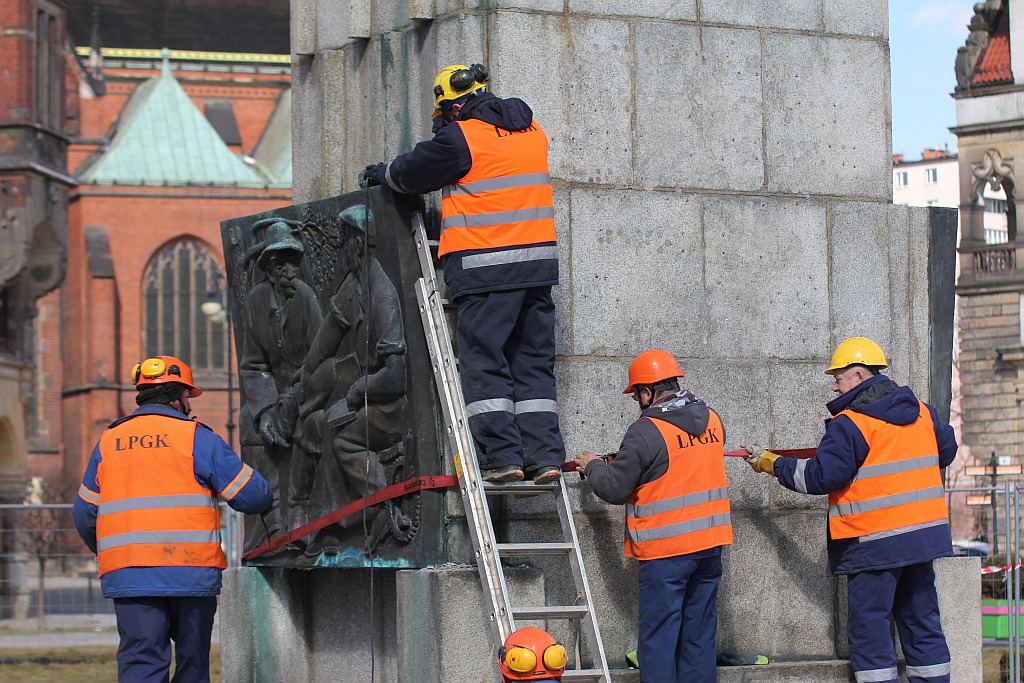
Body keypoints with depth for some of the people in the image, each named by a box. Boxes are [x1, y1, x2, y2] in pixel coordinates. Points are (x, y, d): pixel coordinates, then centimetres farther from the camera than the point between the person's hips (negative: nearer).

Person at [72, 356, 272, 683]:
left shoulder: (108, 442, 12)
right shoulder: (197, 438, 0)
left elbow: (84, 515, 14)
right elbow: (252, 496, -1)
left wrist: (108, 553, 30)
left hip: (128, 578, 2)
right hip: (191, 571, -2)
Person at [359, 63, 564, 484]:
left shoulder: (461, 137, -8)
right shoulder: (531, 130, 13)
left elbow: (412, 173, 4)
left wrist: (380, 173, 27)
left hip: (486, 266, -6)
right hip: (538, 260, 7)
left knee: (483, 361, -1)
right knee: (534, 363, 10)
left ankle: (502, 457, -8)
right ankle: (545, 458, 4)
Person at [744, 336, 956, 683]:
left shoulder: (850, 424, -12)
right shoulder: (922, 411, 9)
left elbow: (821, 476, -14)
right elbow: (946, 449, 23)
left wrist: (772, 464, -3)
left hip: (874, 542, -7)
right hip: (923, 535, 7)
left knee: (868, 625, -1)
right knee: (922, 621, 12)